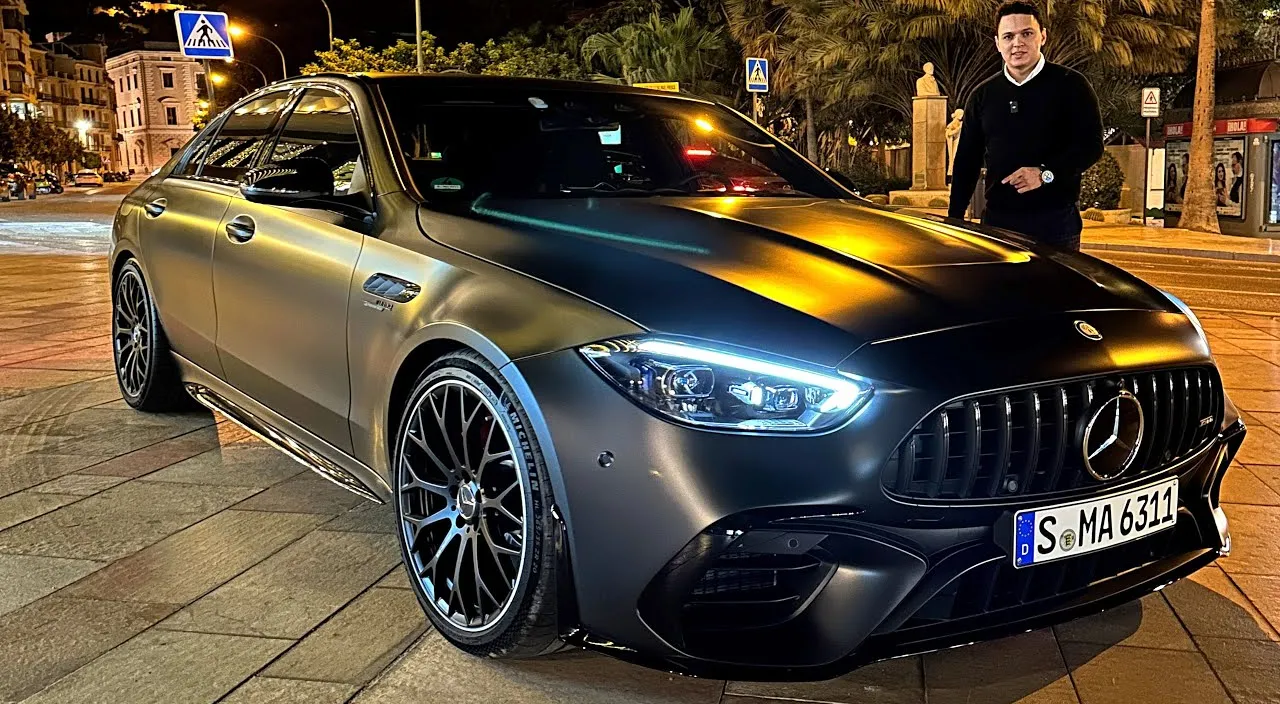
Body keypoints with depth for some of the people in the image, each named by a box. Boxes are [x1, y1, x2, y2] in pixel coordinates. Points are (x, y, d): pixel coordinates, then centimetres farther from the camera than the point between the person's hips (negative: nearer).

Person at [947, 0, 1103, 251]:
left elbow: (1091, 144, -5)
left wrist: (1045, 174, -20)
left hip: (1056, 220, -3)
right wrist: (954, 218, 5)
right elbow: (966, 161, 13)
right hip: (997, 219, 3)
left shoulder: (1070, 85, 1)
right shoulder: (982, 95, 12)